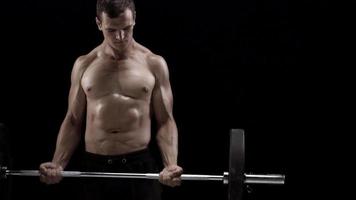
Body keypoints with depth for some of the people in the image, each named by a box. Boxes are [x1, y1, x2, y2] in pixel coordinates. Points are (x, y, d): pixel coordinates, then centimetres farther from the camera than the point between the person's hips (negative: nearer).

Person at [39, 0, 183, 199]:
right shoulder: (84, 65, 7)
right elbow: (73, 121, 9)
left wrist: (171, 164, -16)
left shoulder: (154, 64, 2)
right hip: (95, 166, 2)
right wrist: (57, 164, -5)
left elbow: (165, 121, 1)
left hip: (140, 164, -1)